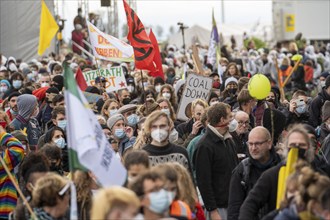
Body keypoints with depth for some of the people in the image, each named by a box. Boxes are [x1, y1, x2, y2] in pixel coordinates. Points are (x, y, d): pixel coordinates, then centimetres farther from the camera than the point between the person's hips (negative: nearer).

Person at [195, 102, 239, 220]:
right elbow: (203, 181, -16)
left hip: (234, 204, 7)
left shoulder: (228, 140, 12)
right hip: (219, 206, -7)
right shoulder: (205, 146, -13)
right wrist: (212, 210, -18)